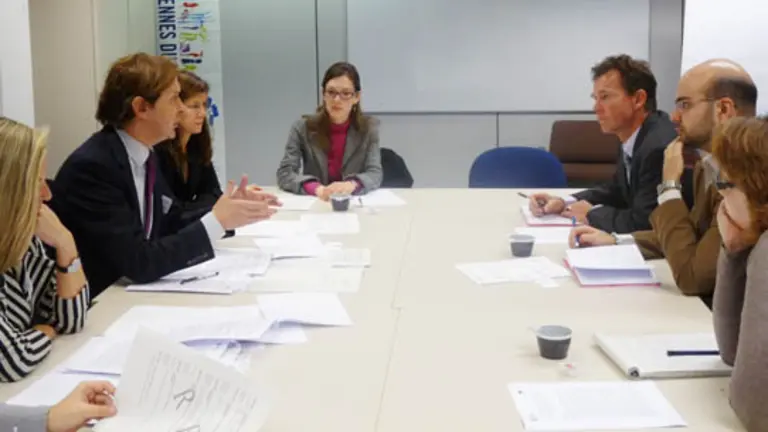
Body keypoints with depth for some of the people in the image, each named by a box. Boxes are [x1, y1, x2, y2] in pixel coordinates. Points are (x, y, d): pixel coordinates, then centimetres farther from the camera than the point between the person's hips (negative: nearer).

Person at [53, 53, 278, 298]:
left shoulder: (144, 156, 2)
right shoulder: (92, 167, -22)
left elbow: (171, 226, 12)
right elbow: (137, 263, -24)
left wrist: (225, 212, -3)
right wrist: (216, 222, -21)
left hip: (128, 290, 7)